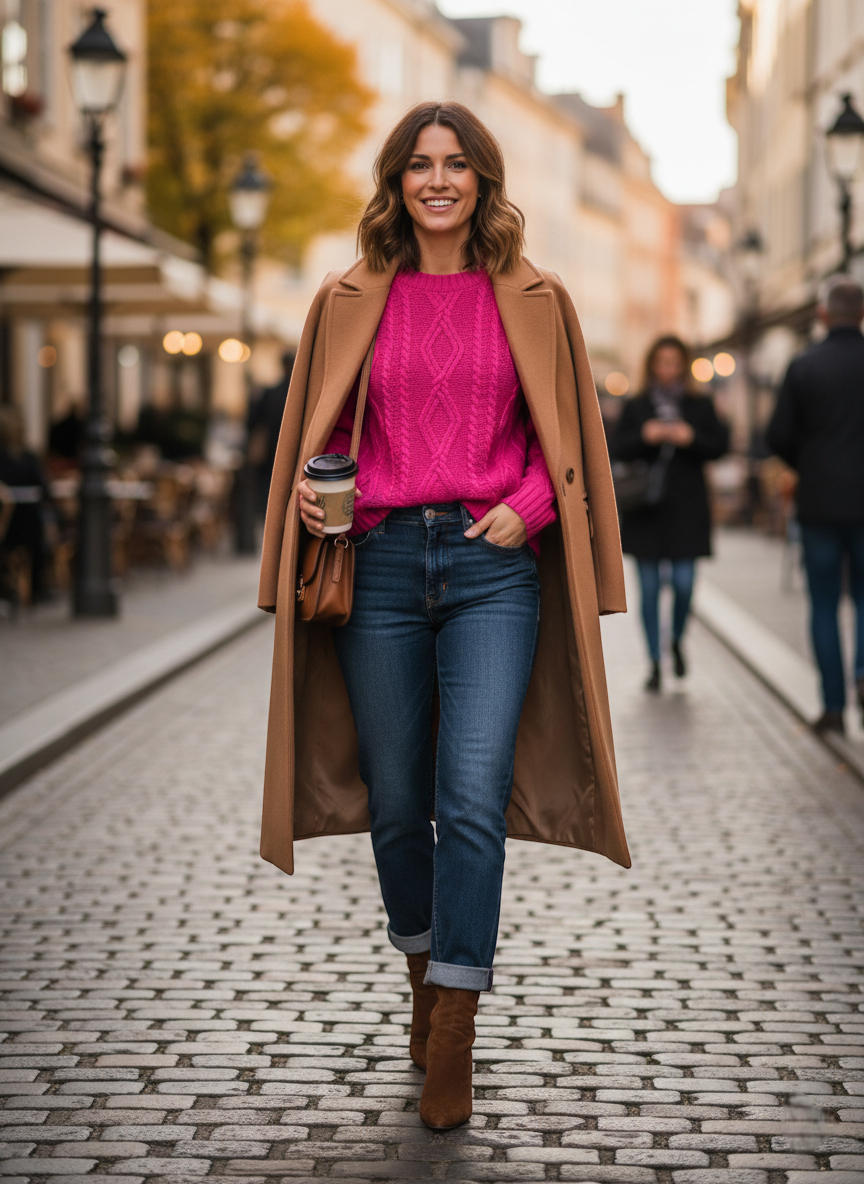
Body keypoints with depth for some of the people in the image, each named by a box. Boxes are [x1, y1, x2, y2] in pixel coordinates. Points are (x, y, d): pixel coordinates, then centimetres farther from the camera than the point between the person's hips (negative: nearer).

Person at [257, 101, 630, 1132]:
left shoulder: (533, 301, 7)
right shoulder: (351, 302, 9)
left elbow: (564, 440, 11)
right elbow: (318, 430, 17)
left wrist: (527, 507, -6)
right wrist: (307, 486, -3)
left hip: (493, 566, -2)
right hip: (381, 559, 2)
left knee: (474, 796, -12)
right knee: (396, 801, 8)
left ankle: (451, 1039, -5)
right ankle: (425, 970, 34)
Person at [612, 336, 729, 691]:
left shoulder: (700, 406, 9)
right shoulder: (635, 407, 9)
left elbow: (719, 445, 1)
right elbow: (618, 448, -1)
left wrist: (691, 438, -16)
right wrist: (645, 436, -18)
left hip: (686, 511, 0)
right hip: (645, 512, 0)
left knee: (683, 583, -6)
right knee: (649, 588, 1)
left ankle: (677, 642, 24)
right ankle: (655, 663, 9)